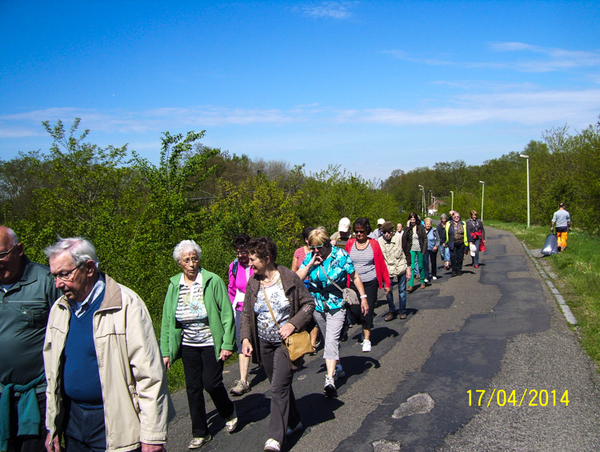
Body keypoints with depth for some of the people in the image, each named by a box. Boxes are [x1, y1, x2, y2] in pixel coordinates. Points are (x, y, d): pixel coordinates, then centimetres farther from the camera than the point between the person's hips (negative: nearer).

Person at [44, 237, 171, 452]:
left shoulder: (126, 305, -17)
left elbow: (150, 376, -18)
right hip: (73, 421, 6)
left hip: (116, 425, -6)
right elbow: (53, 373, 13)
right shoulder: (59, 308, 5)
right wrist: (52, 427, 13)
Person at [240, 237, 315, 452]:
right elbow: (246, 314, 7)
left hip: (285, 342, -5)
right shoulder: (253, 283, 0)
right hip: (264, 343, 5)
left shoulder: (289, 278, -12)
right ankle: (293, 422, 35)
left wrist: (293, 324, -19)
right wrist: (245, 338, -6)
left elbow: (309, 303, -6)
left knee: (279, 387, -10)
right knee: (278, 385, 15)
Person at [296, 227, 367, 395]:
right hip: (317, 304, 4)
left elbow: (354, 276, -2)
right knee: (328, 339, 16)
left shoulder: (341, 255, -11)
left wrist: (363, 297, -2)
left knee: (332, 339, -16)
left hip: (336, 305, -4)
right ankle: (337, 368, 34)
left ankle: (330, 379, -19)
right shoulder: (310, 257, -3)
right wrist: (311, 264, -20)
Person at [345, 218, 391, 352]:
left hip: (370, 283, -2)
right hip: (354, 284, 2)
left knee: (367, 311, -3)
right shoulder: (350, 244, 4)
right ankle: (366, 326, 32)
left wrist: (387, 283, 1)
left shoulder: (373, 244, -1)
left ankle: (367, 339, 12)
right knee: (355, 312, 0)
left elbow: (382, 264, 2)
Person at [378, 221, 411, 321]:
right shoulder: (379, 241, -3)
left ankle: (402, 311, 25)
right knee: (388, 291, -5)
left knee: (402, 291, 10)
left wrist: (408, 267, -1)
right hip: (388, 271, 1)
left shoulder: (400, 237, -6)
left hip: (401, 270, 0)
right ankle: (392, 311, 14)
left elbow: (407, 252, 2)